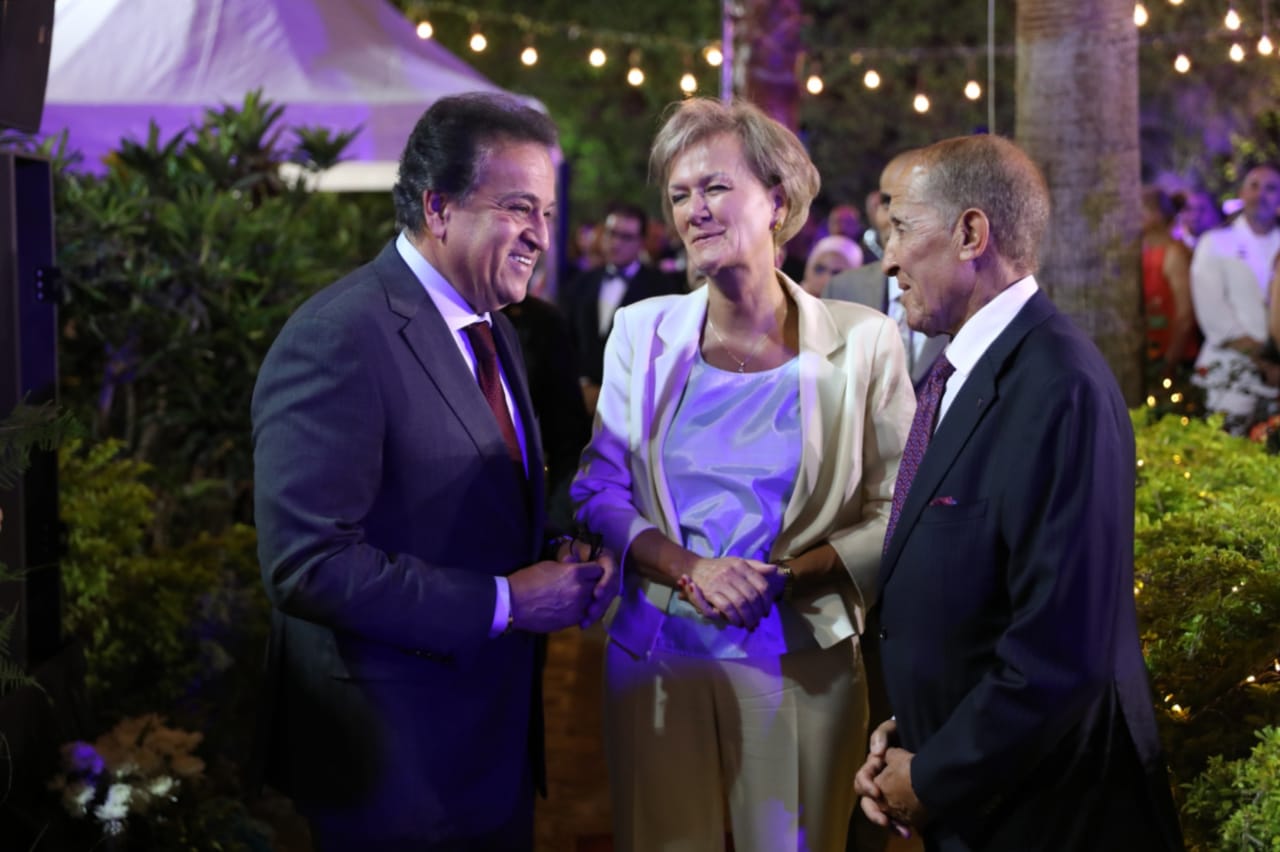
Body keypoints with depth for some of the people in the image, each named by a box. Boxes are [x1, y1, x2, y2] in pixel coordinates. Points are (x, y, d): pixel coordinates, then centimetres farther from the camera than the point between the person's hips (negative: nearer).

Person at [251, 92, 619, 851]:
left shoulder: (492, 332, 11)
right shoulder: (340, 339, -19)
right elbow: (309, 565, -25)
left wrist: (560, 566, -2)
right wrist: (503, 602, -21)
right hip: (398, 765, -8)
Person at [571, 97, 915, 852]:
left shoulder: (861, 343, -4)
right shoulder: (643, 334, 3)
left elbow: (896, 516, -3)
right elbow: (599, 491, 2)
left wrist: (783, 577, -17)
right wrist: (688, 571, -15)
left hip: (800, 663, -2)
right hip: (657, 655, 2)